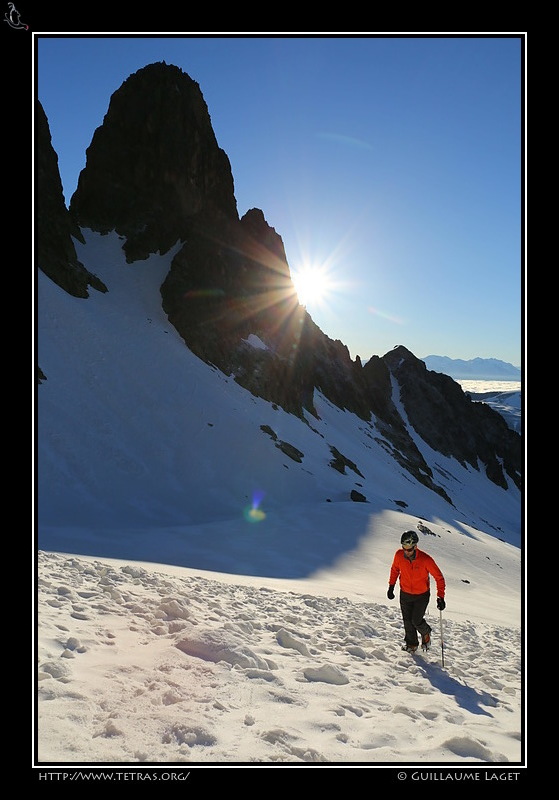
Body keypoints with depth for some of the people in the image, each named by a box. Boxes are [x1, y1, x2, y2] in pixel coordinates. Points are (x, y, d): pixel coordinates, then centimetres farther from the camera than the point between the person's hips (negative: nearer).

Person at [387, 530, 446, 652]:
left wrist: (440, 597, -20)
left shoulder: (426, 559, -27)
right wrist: (391, 586, 4)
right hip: (405, 594, 3)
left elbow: (439, 577, -16)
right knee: (407, 621, 8)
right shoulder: (399, 555, -18)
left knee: (416, 621, 0)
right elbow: (395, 569, 5)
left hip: (422, 596, -3)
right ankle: (412, 644, 32)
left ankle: (426, 632, 33)